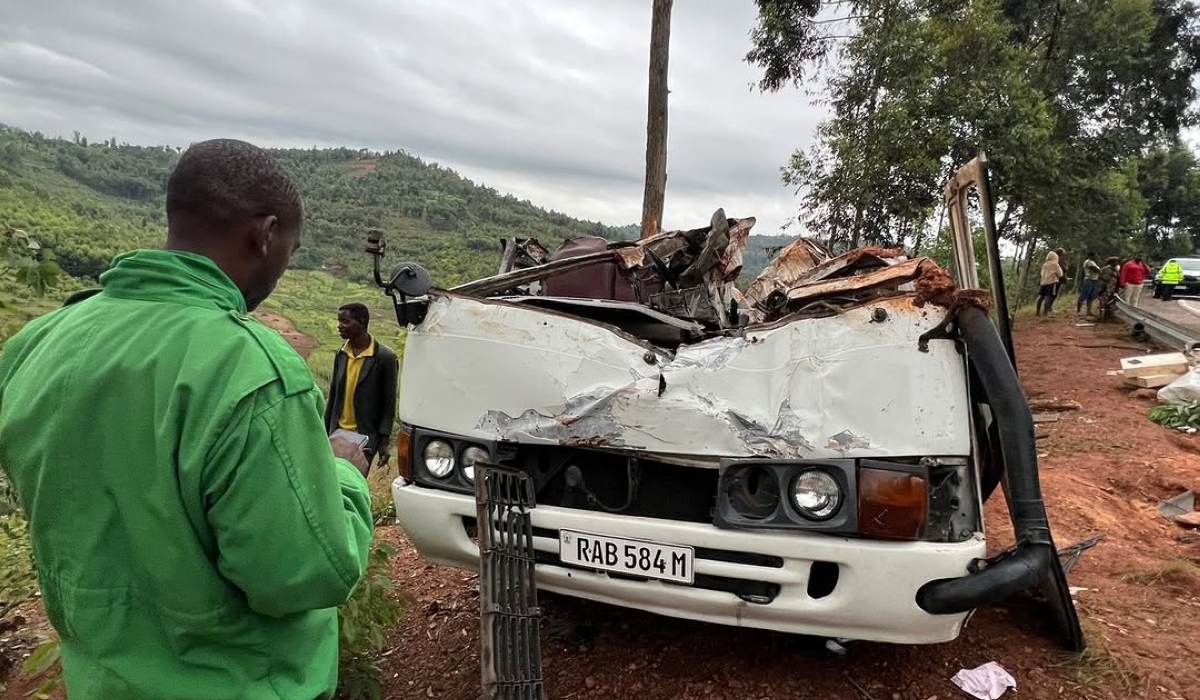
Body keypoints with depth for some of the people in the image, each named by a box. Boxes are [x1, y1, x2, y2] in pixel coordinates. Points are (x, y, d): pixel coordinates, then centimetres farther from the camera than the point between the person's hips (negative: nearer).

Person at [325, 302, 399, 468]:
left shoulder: (385, 357, -12)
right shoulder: (341, 354, 4)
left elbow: (389, 403, -9)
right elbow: (333, 394, 12)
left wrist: (385, 440, -11)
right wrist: (326, 430, 12)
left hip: (365, 436, -5)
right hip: (338, 433, 5)